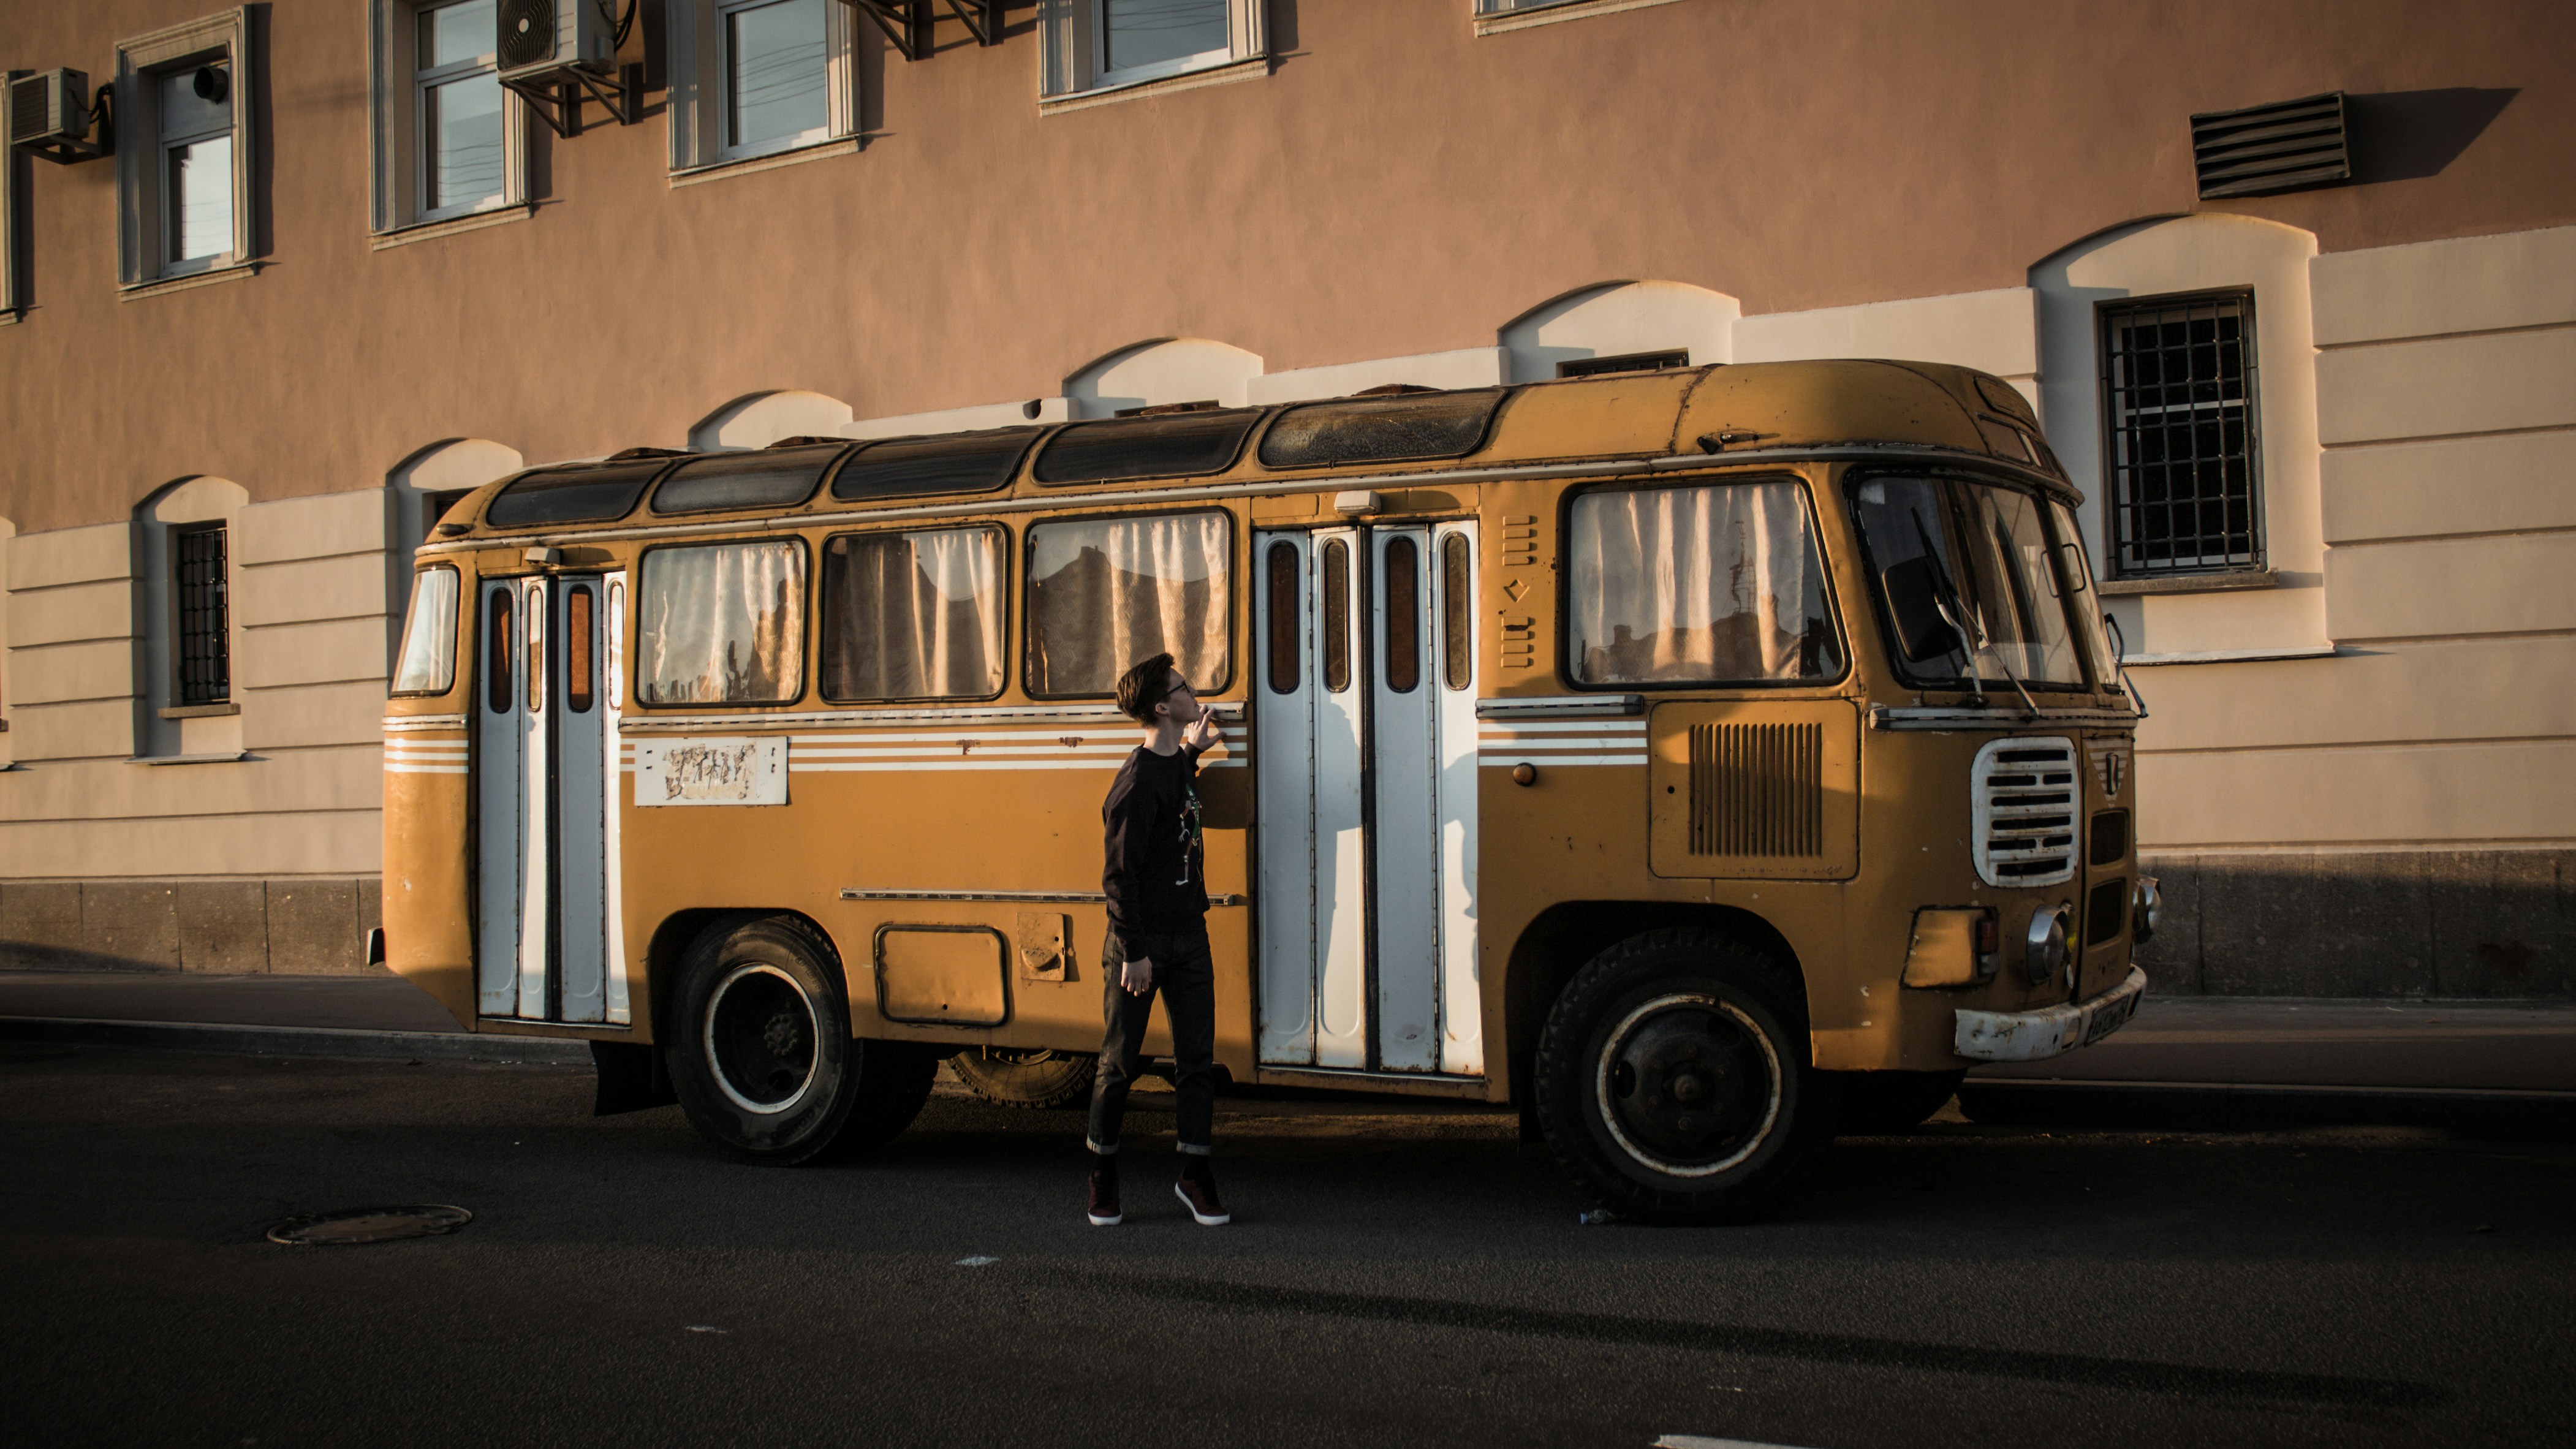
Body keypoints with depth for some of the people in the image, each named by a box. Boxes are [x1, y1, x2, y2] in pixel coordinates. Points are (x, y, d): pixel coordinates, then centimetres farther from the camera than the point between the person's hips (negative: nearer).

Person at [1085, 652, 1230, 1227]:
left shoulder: (1177, 766, 8)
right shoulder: (1138, 781, -17)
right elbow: (1119, 872, -18)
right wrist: (1134, 952, -19)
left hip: (1188, 937, 7)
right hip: (1142, 939, -7)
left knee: (1197, 1060, 6)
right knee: (1119, 1064, 5)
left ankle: (1195, 1174, 15)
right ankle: (1103, 1179, 18)